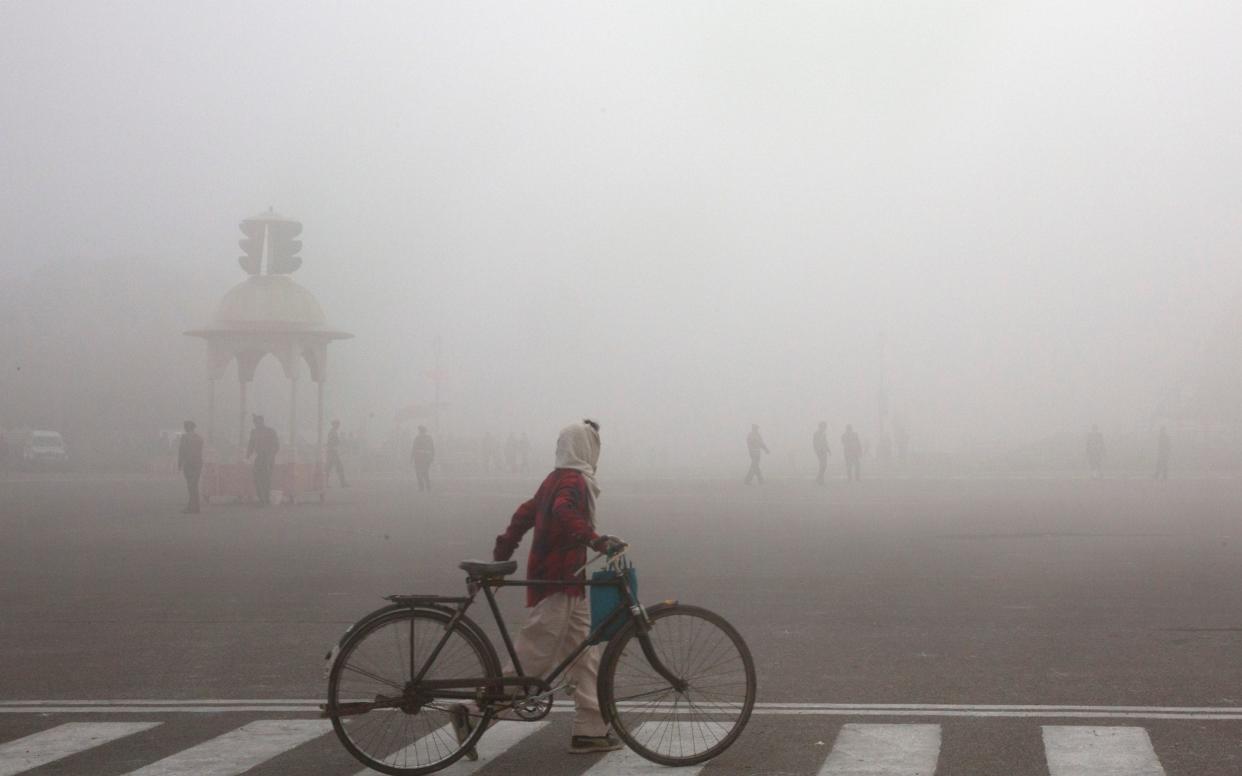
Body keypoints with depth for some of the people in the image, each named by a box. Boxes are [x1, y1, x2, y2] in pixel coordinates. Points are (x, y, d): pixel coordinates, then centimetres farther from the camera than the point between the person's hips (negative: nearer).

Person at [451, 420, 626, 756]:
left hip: (567, 583, 10)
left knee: (586, 656, 10)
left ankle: (590, 731, 11)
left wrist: (500, 557, 24)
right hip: (559, 583, -10)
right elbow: (564, 513, -35)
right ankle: (473, 712, -1)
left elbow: (524, 514, 20)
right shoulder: (574, 481, -14)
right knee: (532, 658, -6)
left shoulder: (556, 479, 16)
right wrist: (596, 539, -45)